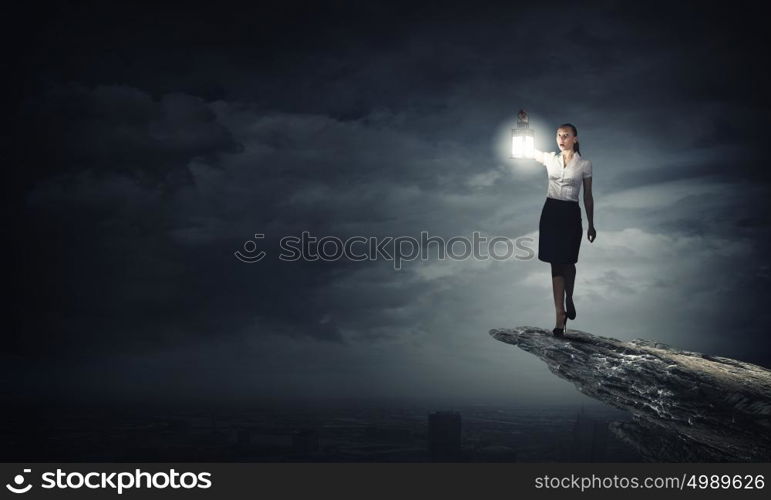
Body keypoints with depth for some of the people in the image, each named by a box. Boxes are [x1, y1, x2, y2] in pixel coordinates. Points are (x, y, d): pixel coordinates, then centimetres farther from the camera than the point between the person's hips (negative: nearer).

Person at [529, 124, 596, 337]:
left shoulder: (584, 164, 1)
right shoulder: (550, 159, 6)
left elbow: (588, 197, 5)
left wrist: (591, 224, 6)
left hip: (571, 215, -1)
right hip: (551, 212, 1)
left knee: (567, 263, 8)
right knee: (556, 264, 0)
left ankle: (569, 299, 40)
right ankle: (560, 318, 2)